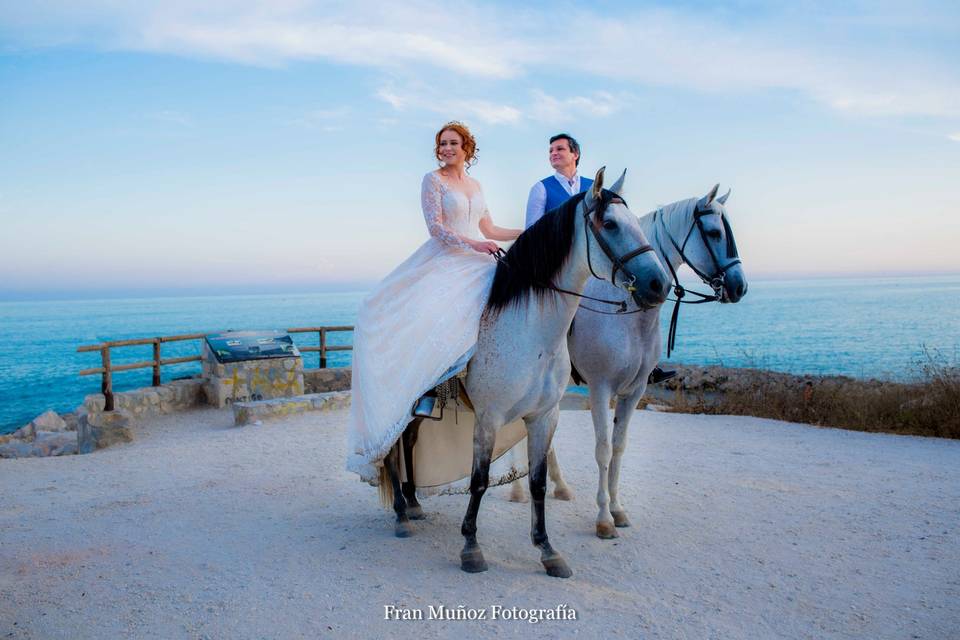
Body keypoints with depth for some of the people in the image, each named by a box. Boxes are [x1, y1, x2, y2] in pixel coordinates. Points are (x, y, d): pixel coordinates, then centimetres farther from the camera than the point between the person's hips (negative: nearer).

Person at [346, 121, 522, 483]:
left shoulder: (475, 186, 20)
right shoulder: (433, 180, 3)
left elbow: (489, 230, 24)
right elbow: (436, 226, -9)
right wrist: (473, 243, -22)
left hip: (477, 263, 6)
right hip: (443, 262, -6)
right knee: (417, 315, -25)